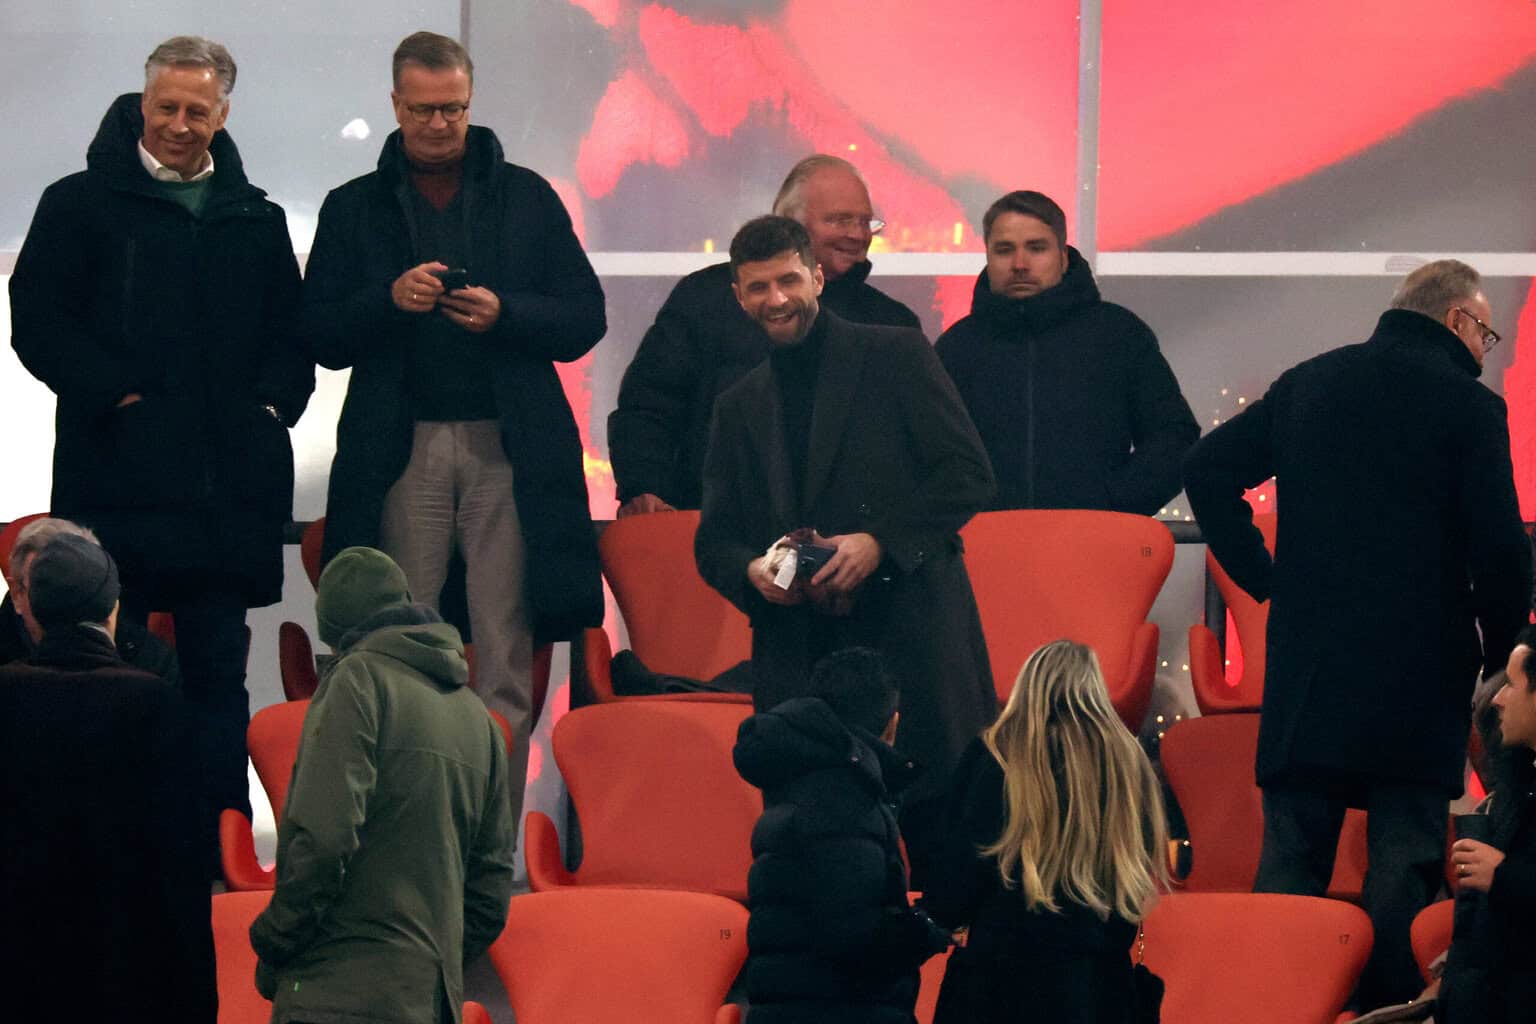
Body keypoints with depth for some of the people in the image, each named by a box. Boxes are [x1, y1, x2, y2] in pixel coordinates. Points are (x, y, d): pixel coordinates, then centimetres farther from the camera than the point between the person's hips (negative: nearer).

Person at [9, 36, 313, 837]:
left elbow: (293, 335, 19)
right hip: (117, 477, -3)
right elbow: (38, 322, -2)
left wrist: (271, 402, 1)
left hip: (226, 484, 3)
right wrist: (114, 395, -11)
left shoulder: (256, 221, 16)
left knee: (217, 672, 5)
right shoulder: (82, 204, 4)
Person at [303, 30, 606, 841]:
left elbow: (585, 319, 7)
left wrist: (505, 313, -11)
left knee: (505, 654, -4)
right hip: (400, 451, 1)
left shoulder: (526, 198, 11)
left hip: (508, 448, -1)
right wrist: (389, 301, -10)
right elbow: (320, 337, 8)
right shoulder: (354, 209, 13)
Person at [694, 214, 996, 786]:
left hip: (912, 637, -3)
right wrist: (752, 571, -5)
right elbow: (714, 540, 19)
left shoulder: (896, 354, 7)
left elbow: (968, 474, 0)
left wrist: (880, 543, -12)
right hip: (796, 664, 3)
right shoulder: (739, 407, 20)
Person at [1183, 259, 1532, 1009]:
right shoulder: (1467, 404, -6)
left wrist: (1262, 577, 12)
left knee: (1290, 860, 7)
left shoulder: (1306, 384, 10)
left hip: (1306, 664, 4)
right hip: (1421, 669, -4)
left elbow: (1207, 471, 10)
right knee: (1404, 862, 0)